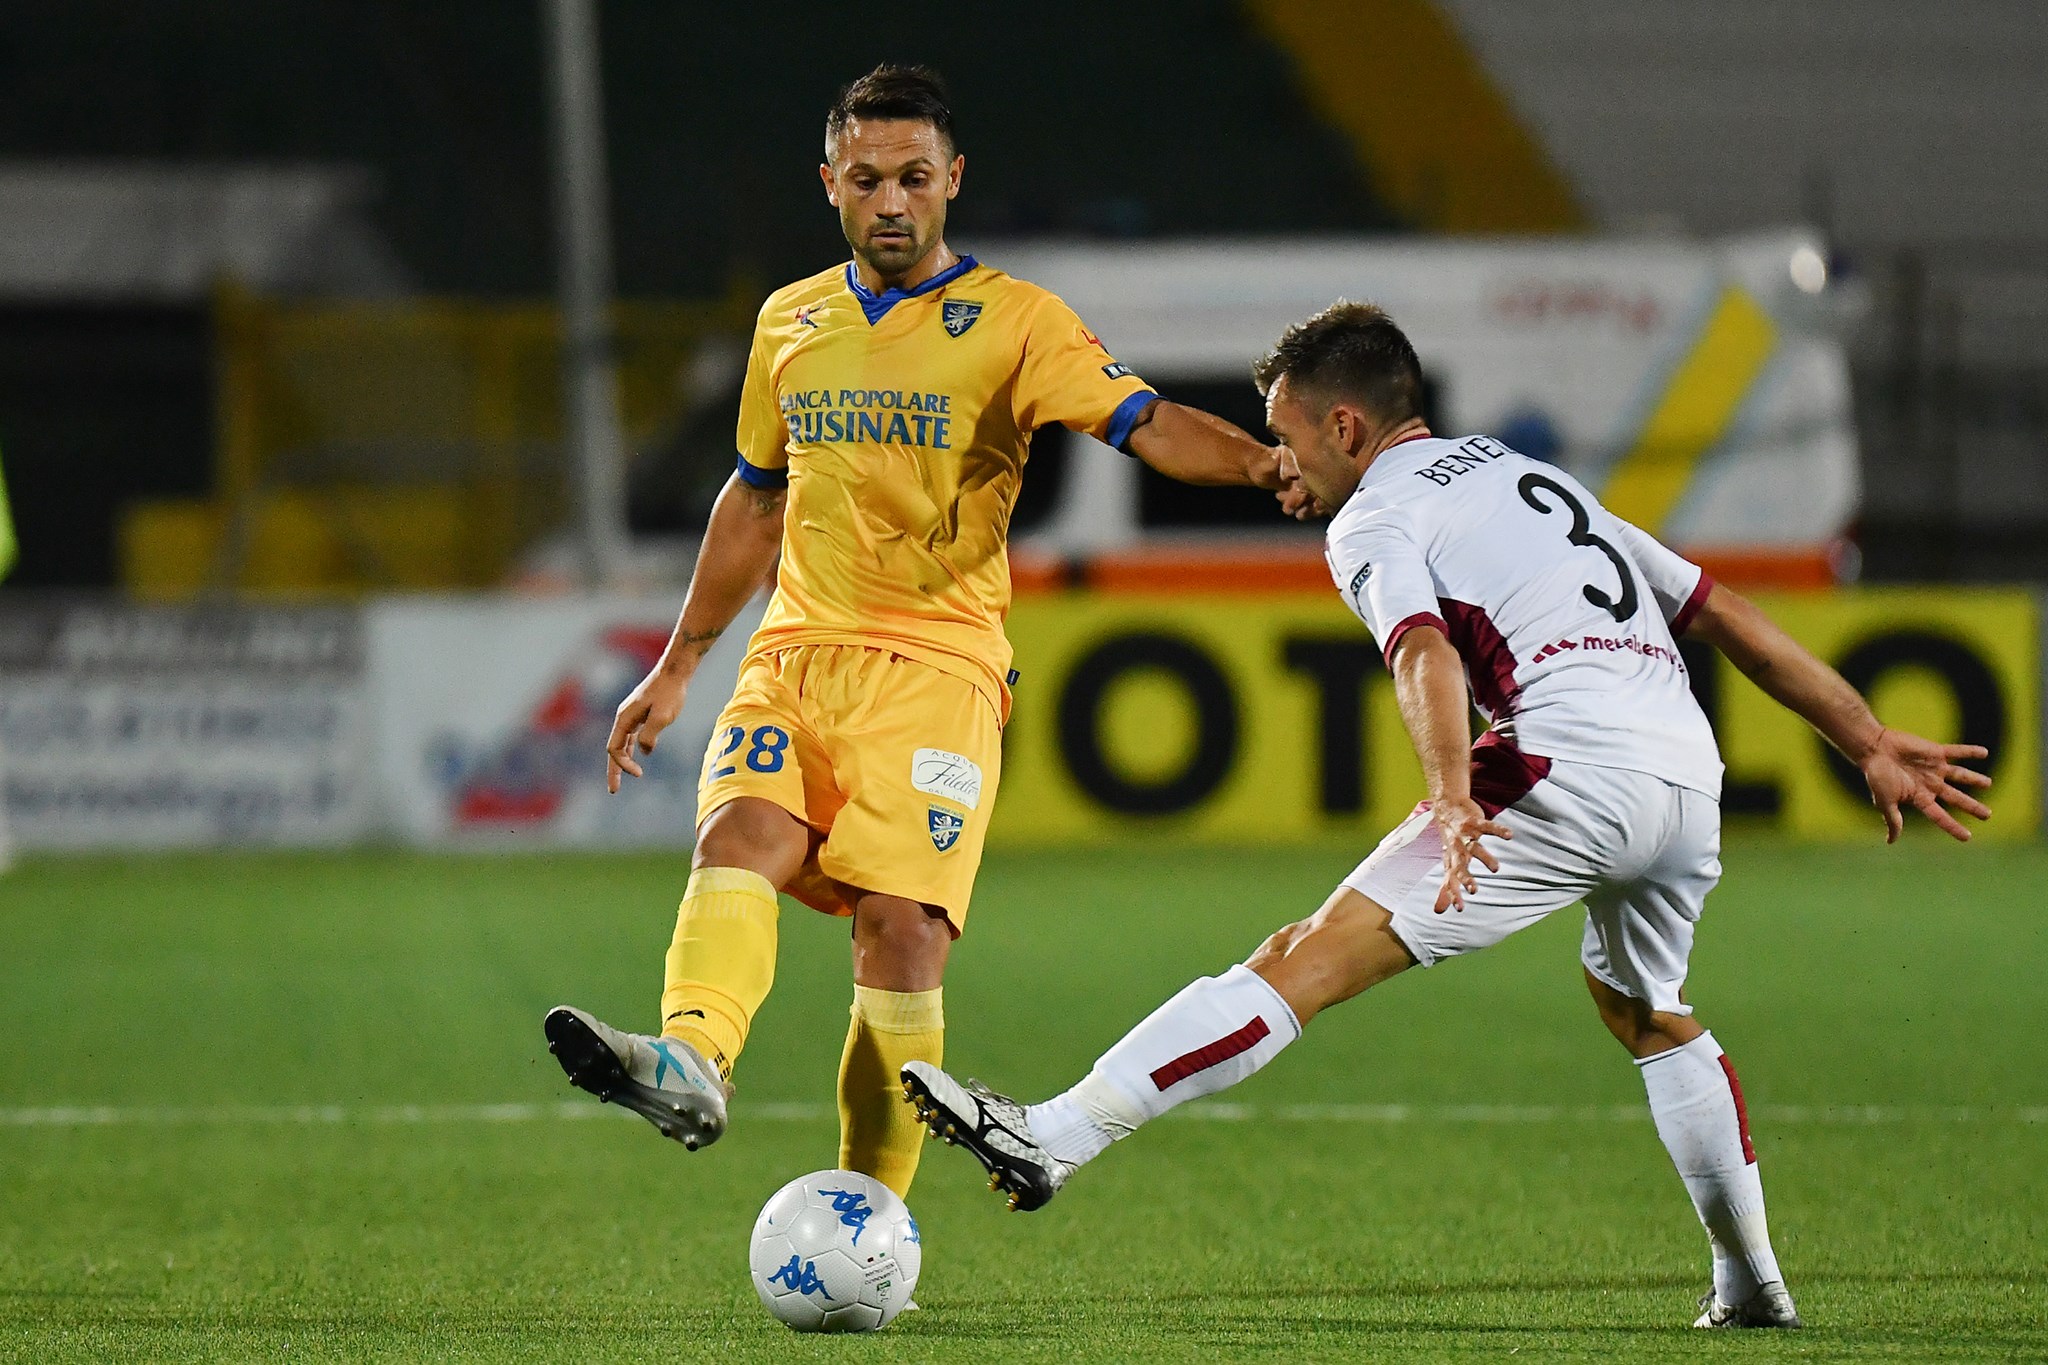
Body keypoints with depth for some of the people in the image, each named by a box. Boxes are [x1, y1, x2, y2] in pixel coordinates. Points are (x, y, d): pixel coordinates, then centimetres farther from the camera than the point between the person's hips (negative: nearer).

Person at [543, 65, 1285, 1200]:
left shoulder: (1012, 322, 1)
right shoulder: (791, 321, 17)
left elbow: (1141, 421, -13)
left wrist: (1262, 462, -33)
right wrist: (677, 665, 31)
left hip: (938, 668, -4)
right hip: (797, 652, 4)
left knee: (901, 926, -16)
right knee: (740, 832, -25)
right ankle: (690, 1065, -48)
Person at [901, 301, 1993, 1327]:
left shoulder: (1373, 518, 8)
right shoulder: (1531, 476, 31)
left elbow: (1426, 654, -15)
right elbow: (1725, 615, 29)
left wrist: (1453, 798, -31)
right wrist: (1872, 746, 30)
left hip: (1574, 773, -7)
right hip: (1692, 776, 7)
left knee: (1308, 961, -12)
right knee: (1648, 1014, 34)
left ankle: (1055, 1139, -20)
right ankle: (1751, 1284, 37)